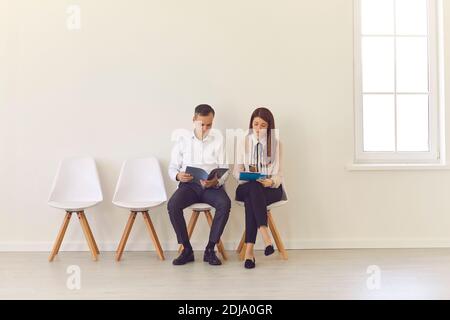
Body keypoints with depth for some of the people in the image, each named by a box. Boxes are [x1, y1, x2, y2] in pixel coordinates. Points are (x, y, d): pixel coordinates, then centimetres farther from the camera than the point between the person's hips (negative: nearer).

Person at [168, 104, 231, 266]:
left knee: (225, 203, -31)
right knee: (172, 205, -29)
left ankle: (210, 249, -18)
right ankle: (187, 249, -14)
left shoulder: (218, 141, 9)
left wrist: (216, 181, -20)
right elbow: (172, 168, 9)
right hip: (189, 185, 1)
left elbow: (224, 169, 3)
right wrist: (178, 176, -15)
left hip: (212, 186, 0)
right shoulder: (182, 141, 11)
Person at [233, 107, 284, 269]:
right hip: (246, 187, 1)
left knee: (251, 199, -35)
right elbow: (237, 170, 6)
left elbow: (278, 174, 1)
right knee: (253, 187, -37)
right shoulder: (244, 143, 12)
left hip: (271, 188, -1)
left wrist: (271, 181, -22)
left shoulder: (276, 144, 8)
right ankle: (265, 234, -48)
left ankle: (249, 249, -42)